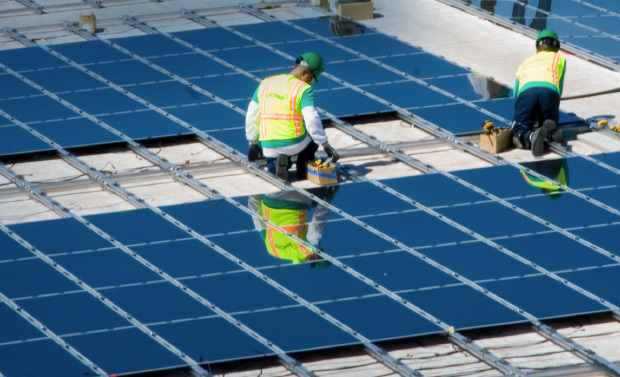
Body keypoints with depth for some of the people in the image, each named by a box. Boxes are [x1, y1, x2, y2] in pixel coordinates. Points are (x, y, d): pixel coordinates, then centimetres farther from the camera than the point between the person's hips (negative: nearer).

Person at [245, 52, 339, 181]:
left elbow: (251, 117, 12)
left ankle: (274, 162, 4)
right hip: (295, 145, -3)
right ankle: (303, 168, 12)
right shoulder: (304, 89, -8)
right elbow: (312, 120, -17)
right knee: (315, 136, 30)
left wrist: (253, 143, 23)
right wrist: (326, 146, -10)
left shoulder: (265, 84, 8)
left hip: (269, 147, 3)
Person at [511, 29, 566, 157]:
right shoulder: (559, 58, 34)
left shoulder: (525, 63, 38)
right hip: (549, 91, 0)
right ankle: (551, 131, -20)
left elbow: (516, 93, 33)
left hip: (526, 92, 0)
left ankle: (532, 136, -39)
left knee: (519, 134, -2)